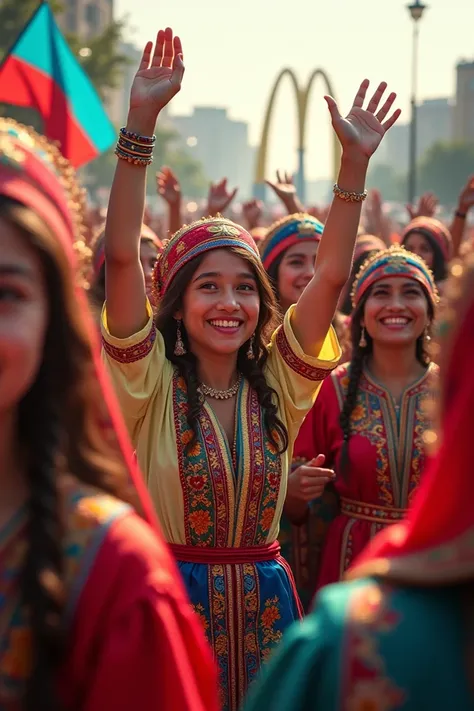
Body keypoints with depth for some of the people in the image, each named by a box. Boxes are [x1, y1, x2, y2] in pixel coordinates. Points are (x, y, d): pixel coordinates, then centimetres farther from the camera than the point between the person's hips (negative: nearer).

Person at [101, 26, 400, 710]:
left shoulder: (276, 385, 3)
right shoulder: (155, 384, -6)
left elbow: (331, 276, -4)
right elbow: (122, 258, -17)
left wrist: (355, 163, -12)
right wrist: (141, 122, -24)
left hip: (265, 600, 3)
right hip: (174, 593, -3)